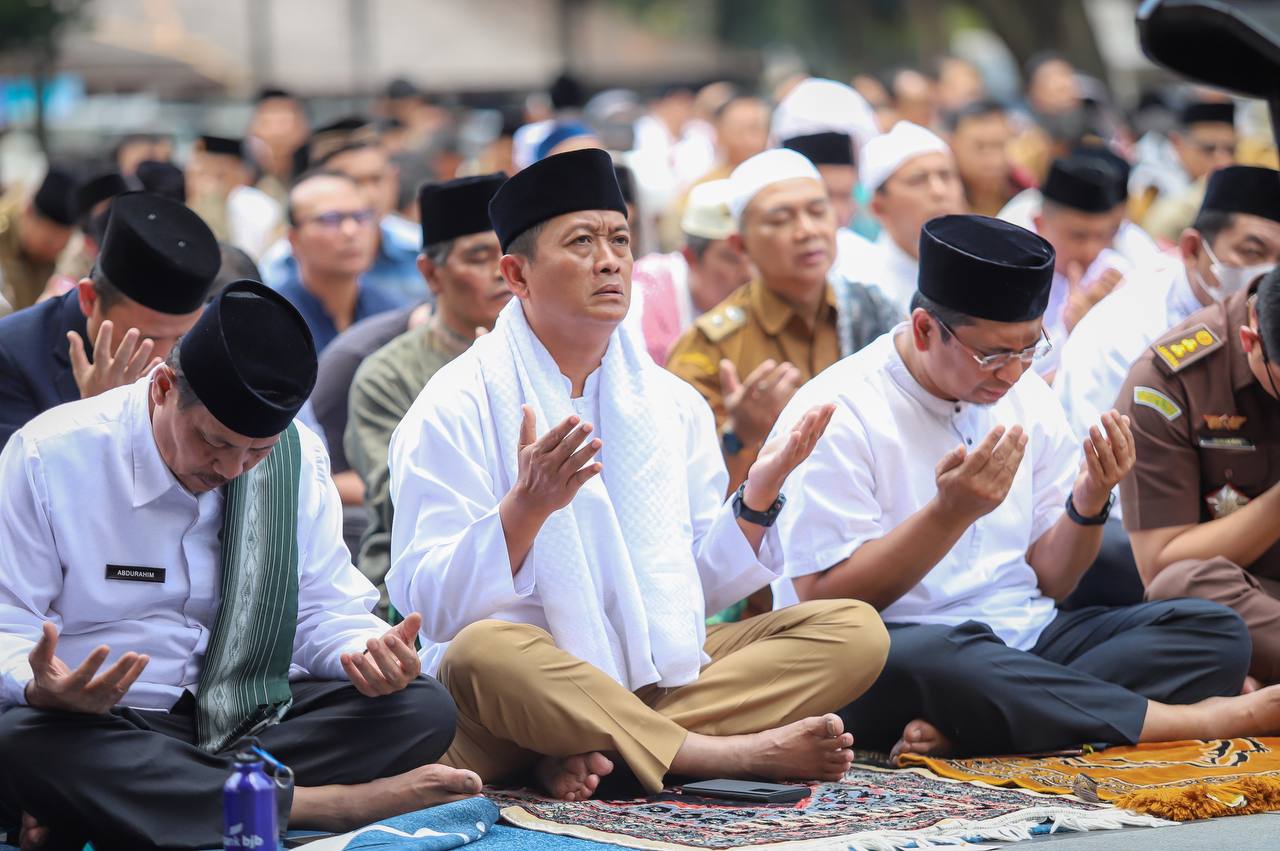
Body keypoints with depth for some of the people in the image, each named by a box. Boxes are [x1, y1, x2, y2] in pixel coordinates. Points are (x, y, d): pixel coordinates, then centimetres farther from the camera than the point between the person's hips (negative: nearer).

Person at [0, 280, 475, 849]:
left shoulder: (298, 457, 6)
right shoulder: (49, 456, -7)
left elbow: (325, 610, 9)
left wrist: (369, 652, -15)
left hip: (255, 715, 4)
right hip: (110, 727, -4)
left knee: (424, 710, -20)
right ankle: (312, 802, -34)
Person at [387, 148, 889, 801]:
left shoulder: (672, 404, 14)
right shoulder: (457, 407, -4)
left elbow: (696, 588, 14)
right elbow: (434, 605, -13)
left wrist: (758, 497, -2)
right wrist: (527, 507, -29)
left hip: (660, 675, 6)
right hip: (530, 692, -6)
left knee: (854, 630, -10)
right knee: (483, 652, -38)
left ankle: (588, 755, -25)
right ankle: (740, 754, -27)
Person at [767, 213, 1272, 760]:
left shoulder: (1027, 397, 11)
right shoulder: (836, 414, -8)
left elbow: (1049, 582, 14)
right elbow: (823, 601, -14)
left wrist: (1089, 503, -7)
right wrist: (952, 511, -22)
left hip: (1023, 641, 7)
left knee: (1215, 630, -13)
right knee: (942, 660, -41)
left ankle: (958, 729, -32)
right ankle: (1204, 718, -26)